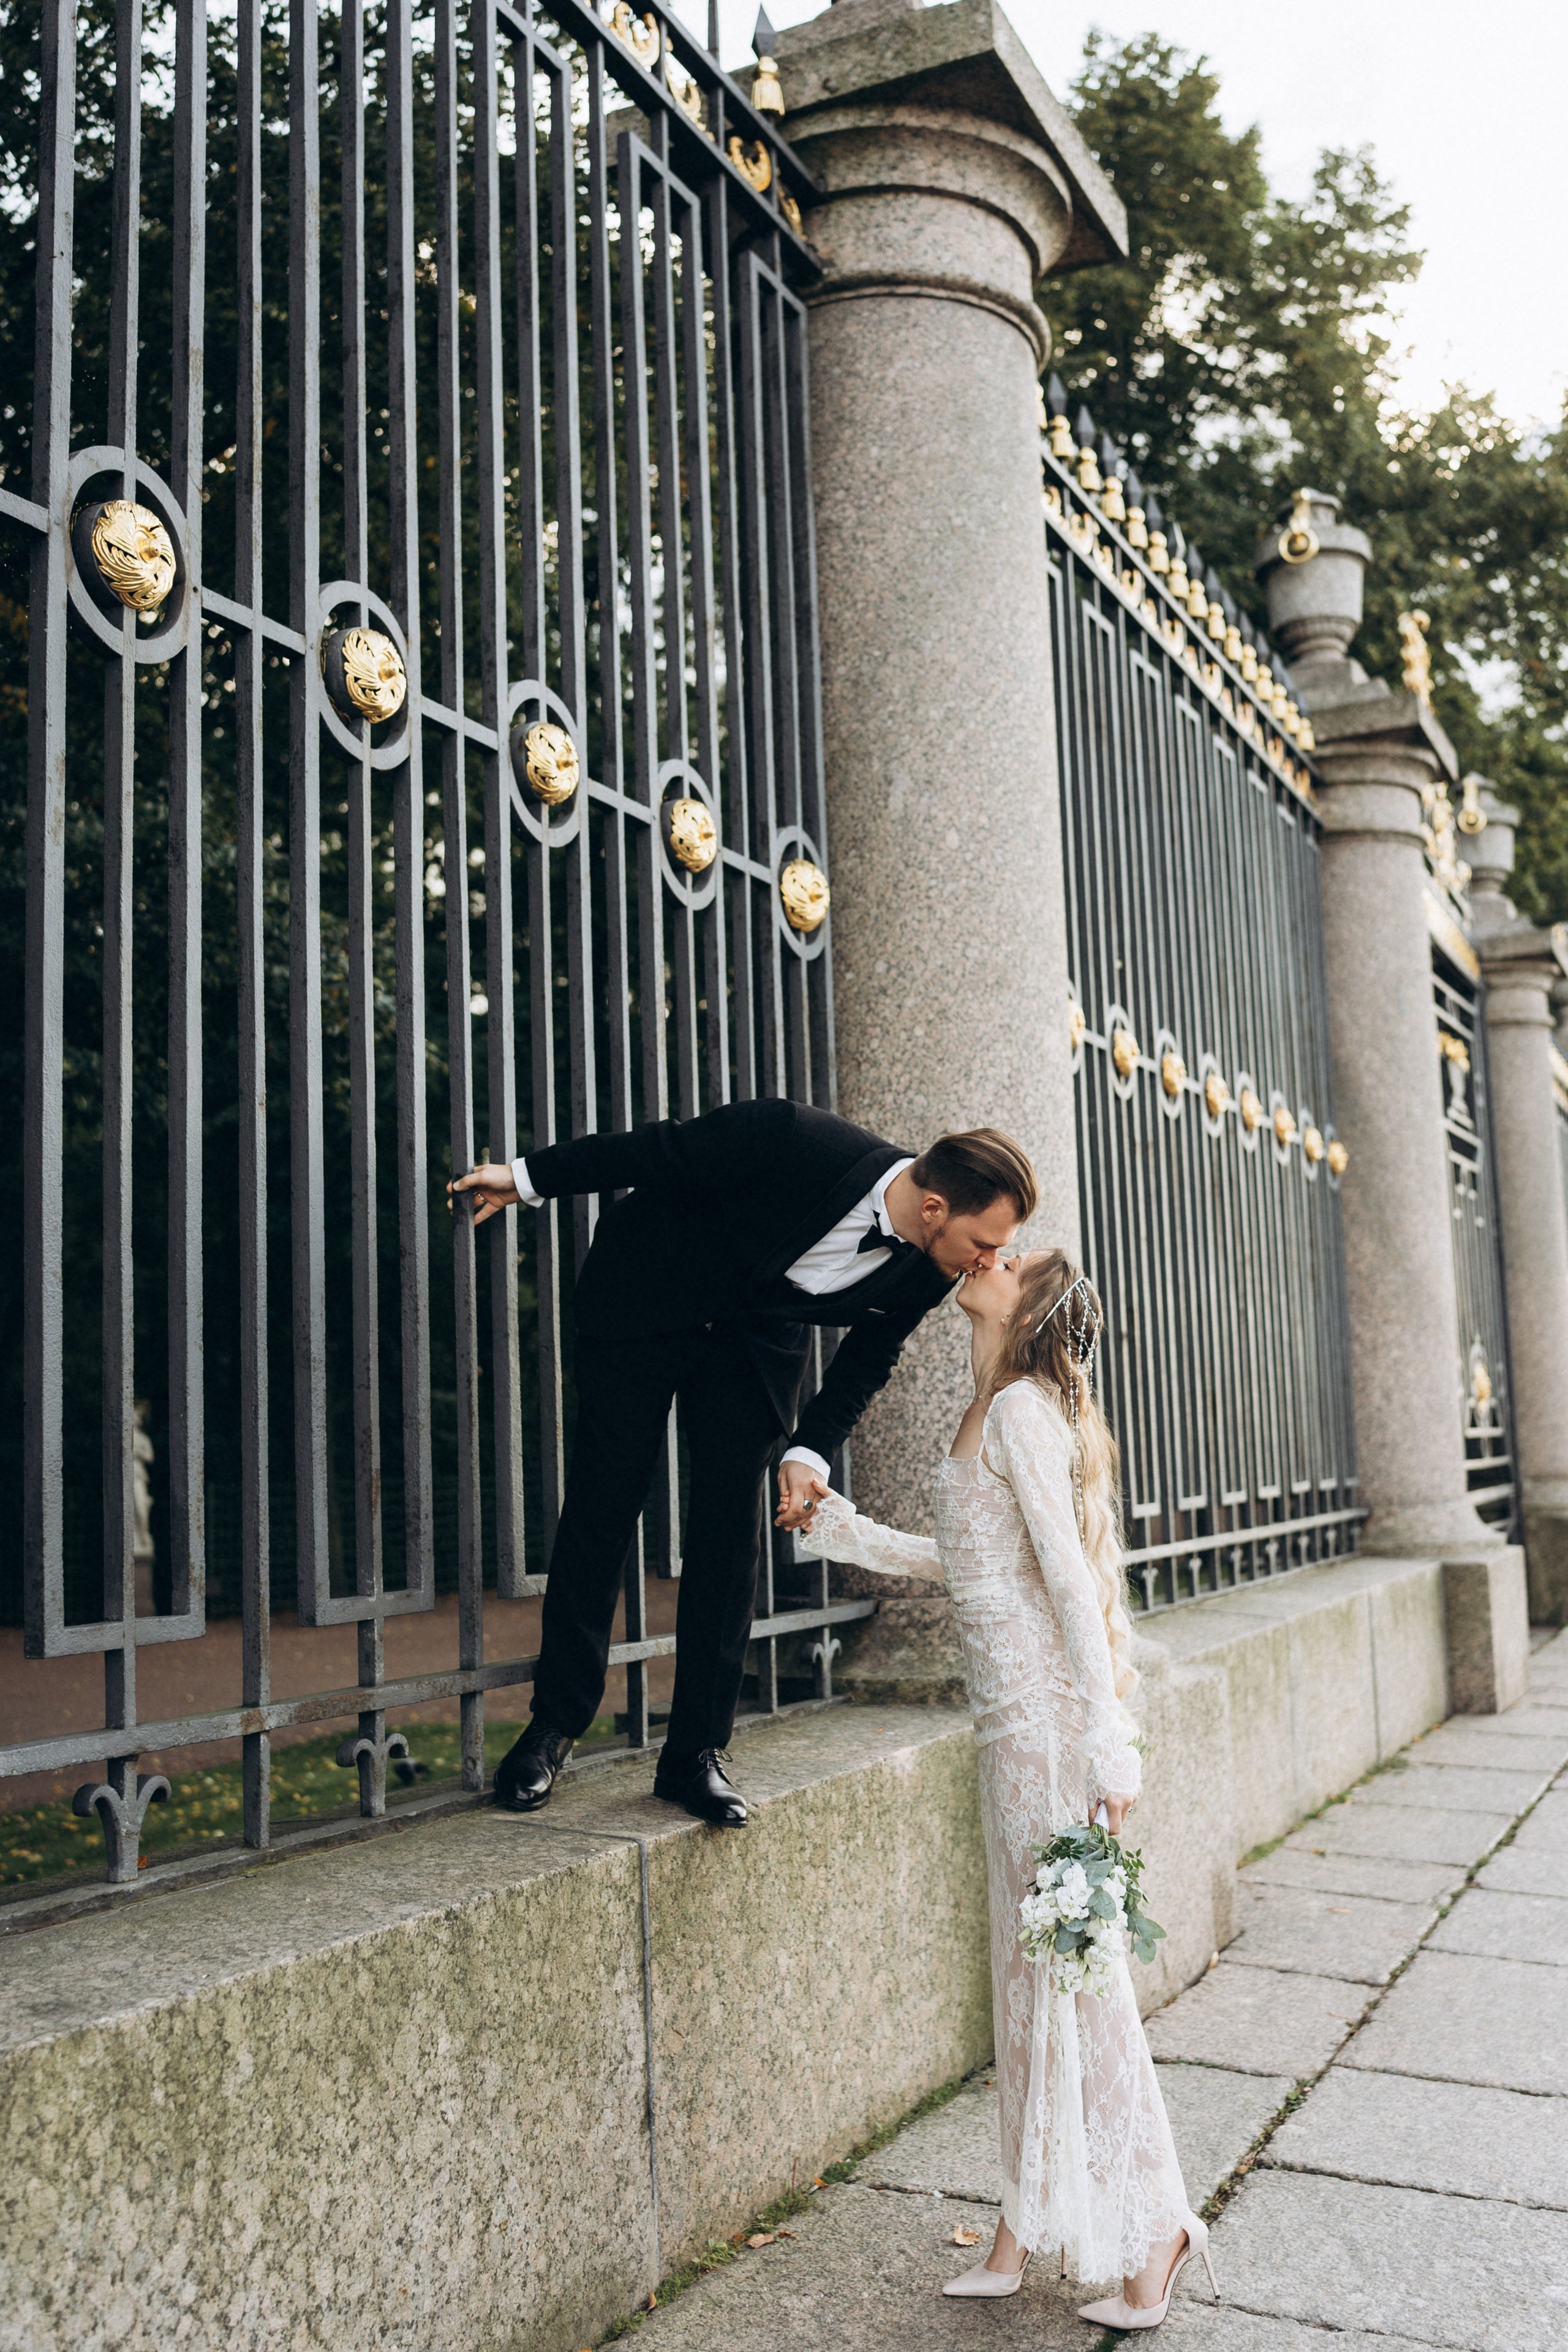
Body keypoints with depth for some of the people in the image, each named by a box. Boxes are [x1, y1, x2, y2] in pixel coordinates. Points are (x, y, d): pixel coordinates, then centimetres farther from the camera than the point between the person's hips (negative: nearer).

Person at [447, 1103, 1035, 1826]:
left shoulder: (926, 1271, -20)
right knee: (600, 1510, -1)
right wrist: (528, 1177, -11)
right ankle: (554, 1725, 14)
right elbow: (661, 1151, -22)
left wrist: (810, 1451, -14)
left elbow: (868, 1356, -1)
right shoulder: (794, 1141, -36)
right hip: (643, 1298, -3)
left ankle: (698, 1753, 10)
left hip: (756, 1342, 3)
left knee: (730, 1533, -3)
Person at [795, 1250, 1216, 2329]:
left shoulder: (1022, 1409, -14)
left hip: (1048, 1714, -9)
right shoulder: (1004, 1412, 15)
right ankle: (1022, 2235, 25)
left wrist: (1108, 1746, -21)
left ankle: (1154, 2228, 14)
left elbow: (1070, 1576, -19)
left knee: (1074, 1968, 0)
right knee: (1026, 1966, 14)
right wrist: (838, 1525, 27)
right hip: (1014, 1717, 9)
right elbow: (964, 1562, 23)